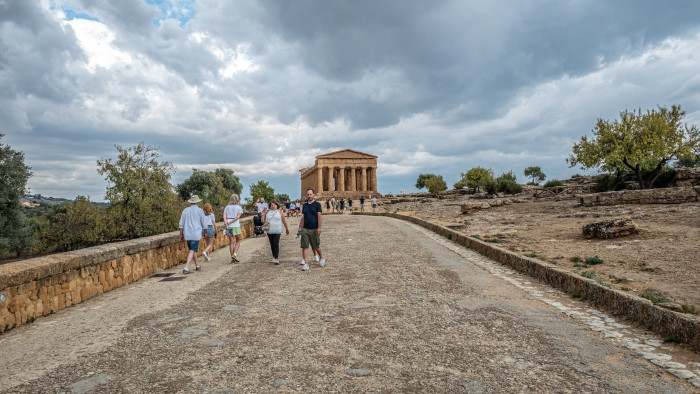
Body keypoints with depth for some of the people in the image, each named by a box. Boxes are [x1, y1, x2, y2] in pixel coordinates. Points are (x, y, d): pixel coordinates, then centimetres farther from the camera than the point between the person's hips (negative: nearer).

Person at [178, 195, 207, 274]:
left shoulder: (185, 210, 8)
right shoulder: (200, 211, -4)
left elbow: (181, 224, 8)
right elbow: (204, 224, -1)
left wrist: (181, 234, 14)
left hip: (187, 235, 5)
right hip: (196, 234, -5)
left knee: (193, 250, 19)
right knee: (192, 251, -5)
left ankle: (197, 266, 30)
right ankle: (186, 268, -16)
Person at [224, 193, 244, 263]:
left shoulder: (227, 207, 8)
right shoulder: (239, 207, 0)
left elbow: (224, 216, -4)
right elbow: (238, 217, -12)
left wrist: (226, 225, -11)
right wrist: (230, 222, -11)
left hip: (229, 227, 3)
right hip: (236, 226, -3)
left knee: (231, 242, 7)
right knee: (238, 240, 14)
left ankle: (232, 258, 7)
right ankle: (235, 254, -3)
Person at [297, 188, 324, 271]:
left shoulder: (317, 204, 0)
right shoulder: (304, 205, 12)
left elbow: (319, 217, -8)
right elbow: (302, 218, 15)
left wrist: (319, 228, -18)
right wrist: (299, 229, 12)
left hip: (314, 229, -3)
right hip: (305, 229, 3)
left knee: (316, 246, 8)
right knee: (304, 246, -5)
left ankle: (321, 258, 33)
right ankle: (305, 264, -3)